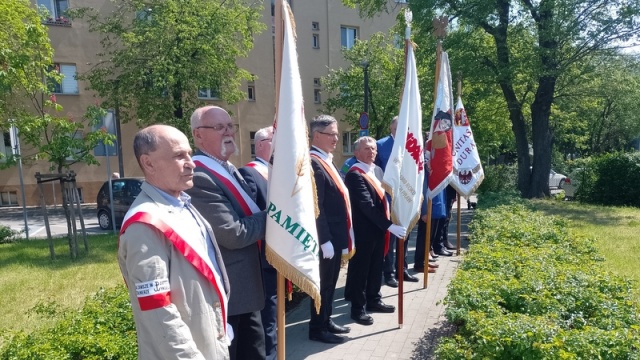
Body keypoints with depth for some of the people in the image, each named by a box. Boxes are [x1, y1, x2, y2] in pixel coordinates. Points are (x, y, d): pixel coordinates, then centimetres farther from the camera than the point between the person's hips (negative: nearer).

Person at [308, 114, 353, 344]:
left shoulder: (326, 160, 12)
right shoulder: (314, 163, -19)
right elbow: (316, 207, -23)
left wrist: (341, 234, 16)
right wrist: (324, 240, -22)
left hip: (336, 234, 10)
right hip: (326, 237, -10)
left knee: (330, 281, 19)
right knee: (323, 282, 4)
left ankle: (326, 321, 34)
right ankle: (317, 329, 19)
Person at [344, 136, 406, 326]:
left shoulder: (376, 170, 12)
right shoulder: (355, 175, -18)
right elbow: (367, 206, -24)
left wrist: (386, 225, 8)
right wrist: (389, 225, -24)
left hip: (378, 230, 9)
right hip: (364, 231, -9)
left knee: (376, 268, 19)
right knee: (360, 270, 4)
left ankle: (374, 300, 35)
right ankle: (358, 309, 16)